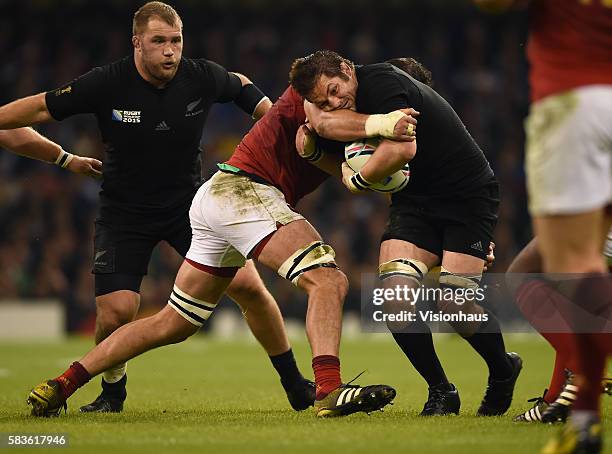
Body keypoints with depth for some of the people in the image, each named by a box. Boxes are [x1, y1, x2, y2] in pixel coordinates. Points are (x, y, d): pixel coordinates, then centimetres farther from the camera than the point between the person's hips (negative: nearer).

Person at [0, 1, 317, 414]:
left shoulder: (203, 78, -10)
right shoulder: (107, 84, -16)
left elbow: (241, 86, 13)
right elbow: (41, 108, -5)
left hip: (190, 205, 2)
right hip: (124, 214, -1)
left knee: (247, 285, -11)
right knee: (115, 312, -16)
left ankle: (295, 385, 7)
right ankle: (112, 392, 17)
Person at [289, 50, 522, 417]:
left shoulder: (382, 81, -20)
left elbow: (402, 149, -30)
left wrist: (356, 181, -17)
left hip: (469, 197, -7)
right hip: (415, 203, 7)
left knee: (456, 304, -16)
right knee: (395, 293, -15)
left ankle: (504, 371, 16)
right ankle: (441, 392, 1)